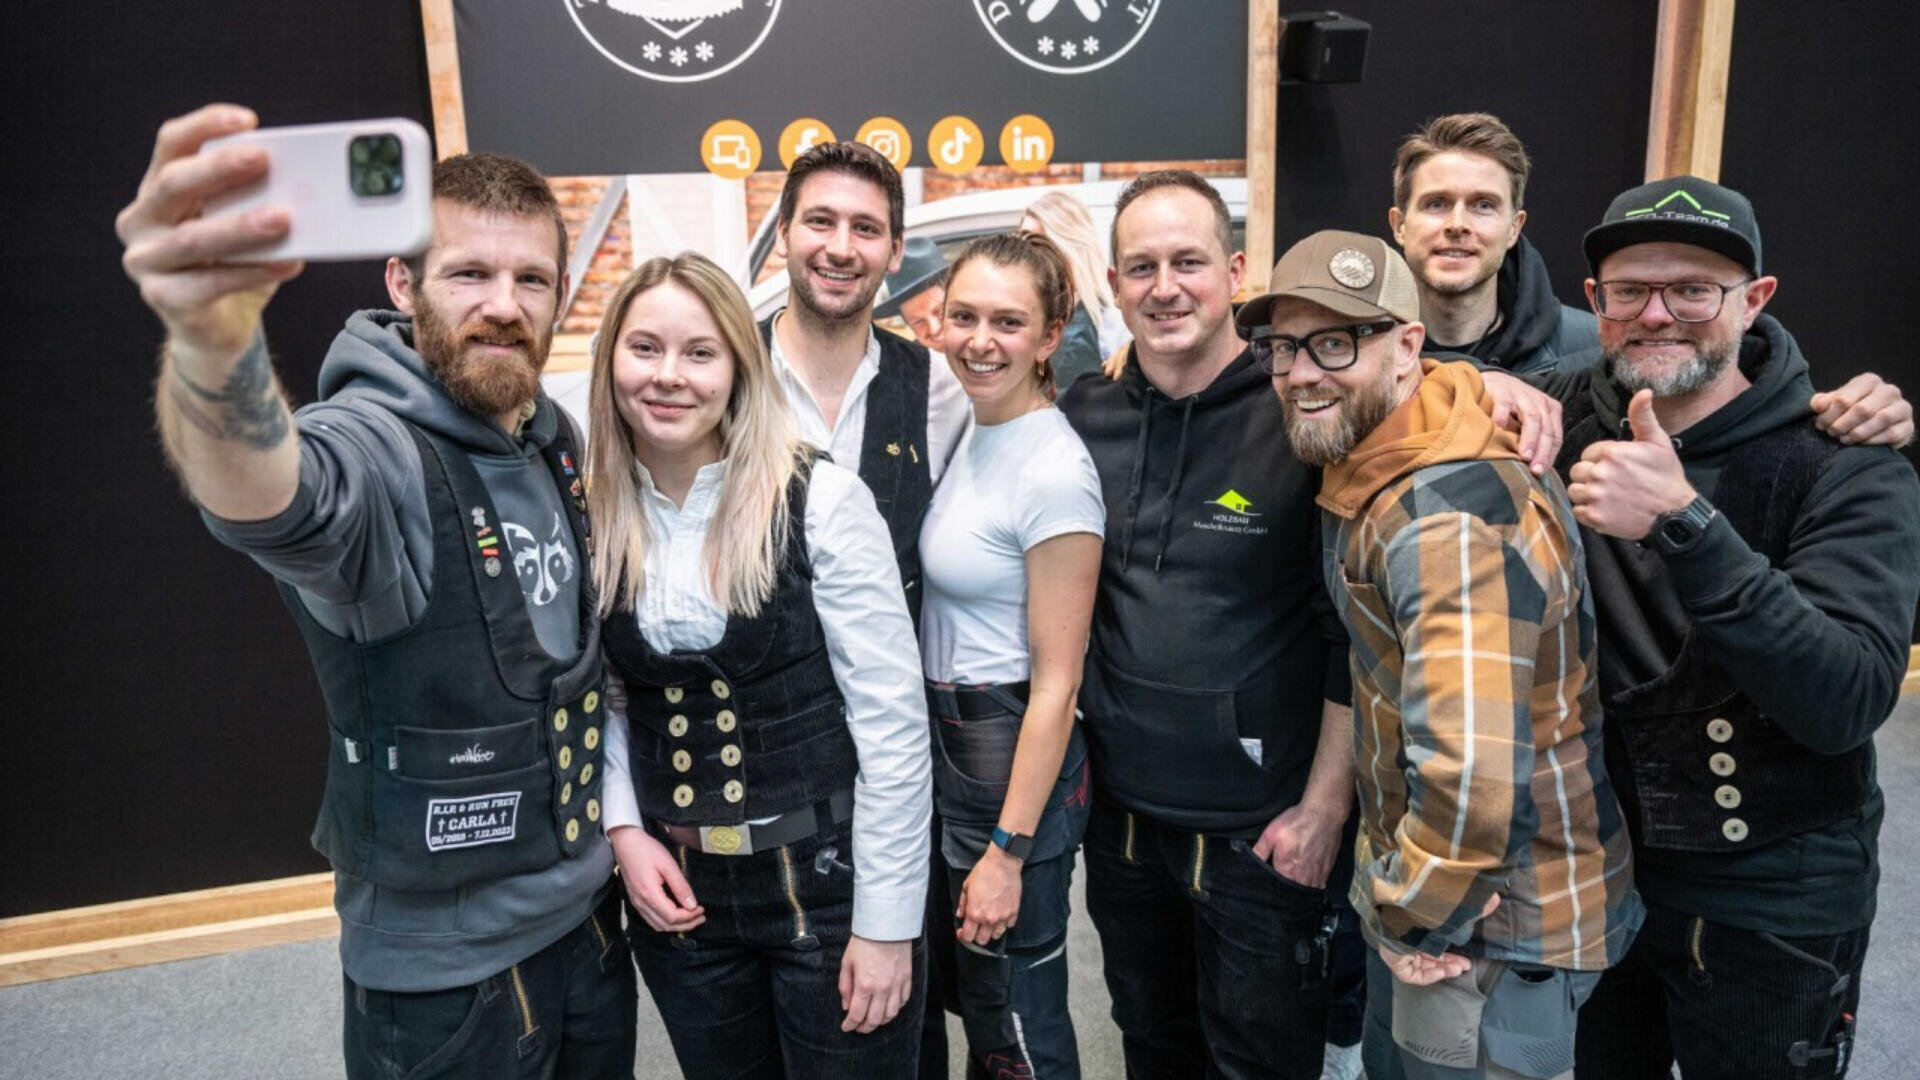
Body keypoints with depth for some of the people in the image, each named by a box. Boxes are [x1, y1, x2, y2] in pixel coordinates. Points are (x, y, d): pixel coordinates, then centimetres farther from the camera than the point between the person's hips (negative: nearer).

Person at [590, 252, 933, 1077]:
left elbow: (892, 720, -13)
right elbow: (608, 700, 11)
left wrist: (886, 919, -13)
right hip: (677, 894, 4)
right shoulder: (593, 520, 0)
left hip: (828, 882, -4)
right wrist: (623, 830, -4)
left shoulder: (822, 503, -14)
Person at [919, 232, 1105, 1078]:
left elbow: (1055, 683, -20)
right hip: (947, 739, 8)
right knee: (978, 1004, 24)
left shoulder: (1053, 473, -21)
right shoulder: (972, 435, 5)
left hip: (1016, 755, -8)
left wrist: (1009, 850, -18)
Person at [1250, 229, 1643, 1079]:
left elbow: (1472, 770, -35)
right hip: (1418, 868, 9)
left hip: (1496, 928, -9)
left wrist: (1413, 913, -20)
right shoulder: (1373, 463, -2)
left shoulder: (1454, 520, -30)